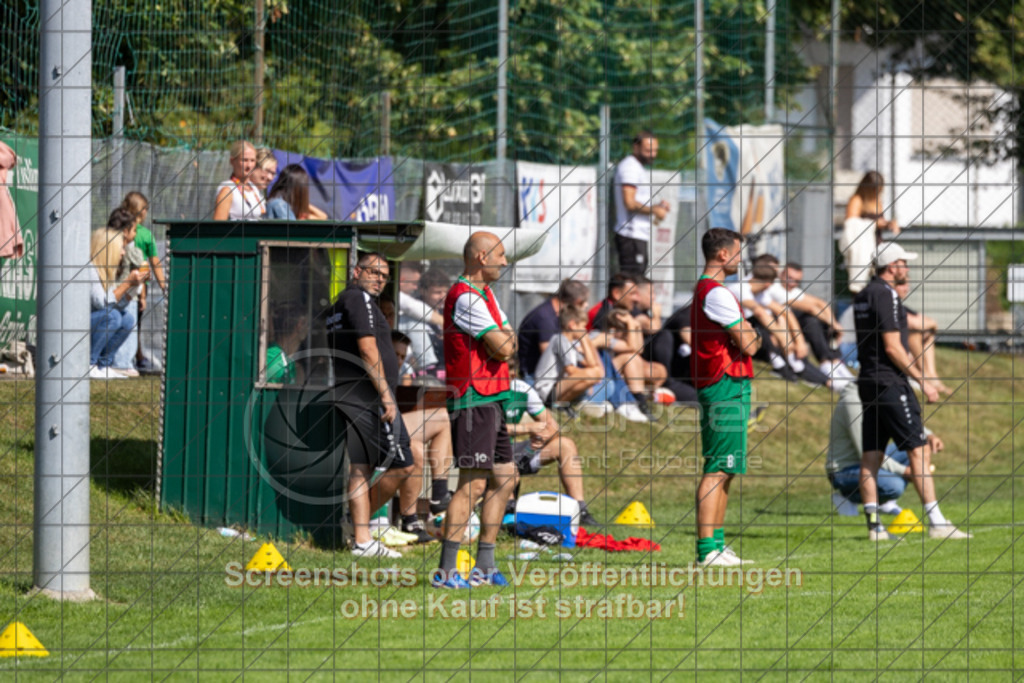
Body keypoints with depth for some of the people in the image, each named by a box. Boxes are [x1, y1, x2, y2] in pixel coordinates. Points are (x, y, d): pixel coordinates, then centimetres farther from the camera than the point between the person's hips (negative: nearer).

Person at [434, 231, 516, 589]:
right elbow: (503, 348, -17)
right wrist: (506, 340, 4)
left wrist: (505, 340, -5)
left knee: (504, 479, 12)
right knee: (473, 484, -13)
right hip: (474, 402, -10)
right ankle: (445, 570, -14)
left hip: (492, 400, 10)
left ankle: (484, 566, 17)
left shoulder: (484, 293, 18)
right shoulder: (465, 298, -15)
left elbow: (507, 342, 16)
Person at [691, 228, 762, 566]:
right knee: (718, 470, -11)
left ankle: (716, 544, 16)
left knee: (724, 471, 13)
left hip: (720, 387, 11)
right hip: (726, 388, -11)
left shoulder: (703, 290, 19)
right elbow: (748, 345, -15)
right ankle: (707, 548, -14)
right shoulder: (717, 294, -15)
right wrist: (757, 334, 5)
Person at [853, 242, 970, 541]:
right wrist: (922, 380, -14)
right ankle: (935, 522, -11)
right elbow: (892, 348, -18)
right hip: (890, 382, -9)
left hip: (868, 380, 9)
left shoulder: (863, 296, 15)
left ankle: (873, 525, 4)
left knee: (871, 455, 6)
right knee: (919, 449, -8)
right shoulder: (886, 295, -13)